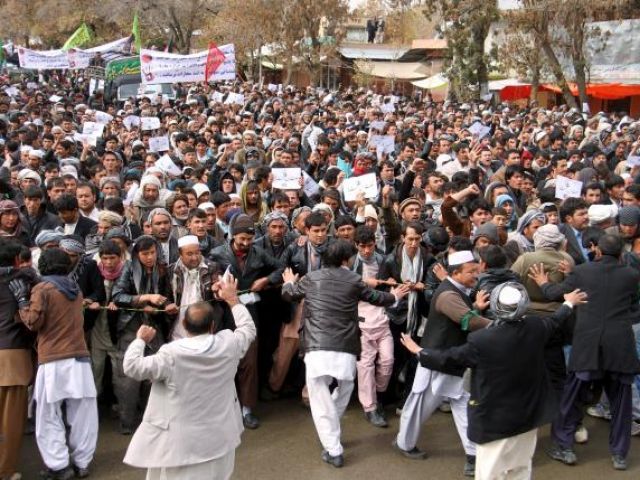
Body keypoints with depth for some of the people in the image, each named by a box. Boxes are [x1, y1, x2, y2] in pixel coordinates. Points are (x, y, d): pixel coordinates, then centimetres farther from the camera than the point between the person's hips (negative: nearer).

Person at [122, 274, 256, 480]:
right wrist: (232, 299, 22)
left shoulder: (171, 354, -18)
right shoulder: (227, 345, -8)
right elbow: (248, 328, 12)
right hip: (218, 438, 4)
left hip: (182, 442, -4)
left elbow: (132, 367, -11)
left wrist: (140, 340, 6)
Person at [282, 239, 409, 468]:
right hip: (345, 350, 1)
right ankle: (331, 433, 31)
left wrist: (289, 282, 49)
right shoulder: (354, 280, 8)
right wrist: (395, 296, 45)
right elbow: (375, 297, 24)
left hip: (317, 348, -1)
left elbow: (288, 294, 26)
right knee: (344, 389, 27)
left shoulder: (311, 278, 9)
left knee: (321, 401, 6)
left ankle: (334, 451, 5)